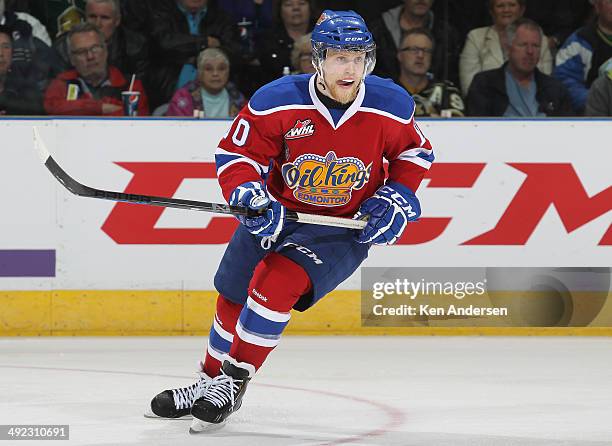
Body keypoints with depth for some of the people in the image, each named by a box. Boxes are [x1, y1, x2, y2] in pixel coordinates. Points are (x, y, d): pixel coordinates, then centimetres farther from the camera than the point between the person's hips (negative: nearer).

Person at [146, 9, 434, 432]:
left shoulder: (391, 106, -14)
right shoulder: (278, 101, -20)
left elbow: (415, 151, 6)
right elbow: (236, 151, -12)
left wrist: (398, 198, -6)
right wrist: (246, 193, -30)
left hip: (344, 230, -2)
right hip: (277, 215, 2)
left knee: (277, 281, -26)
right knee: (233, 298, 13)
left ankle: (234, 381, -13)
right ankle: (210, 383, 39)